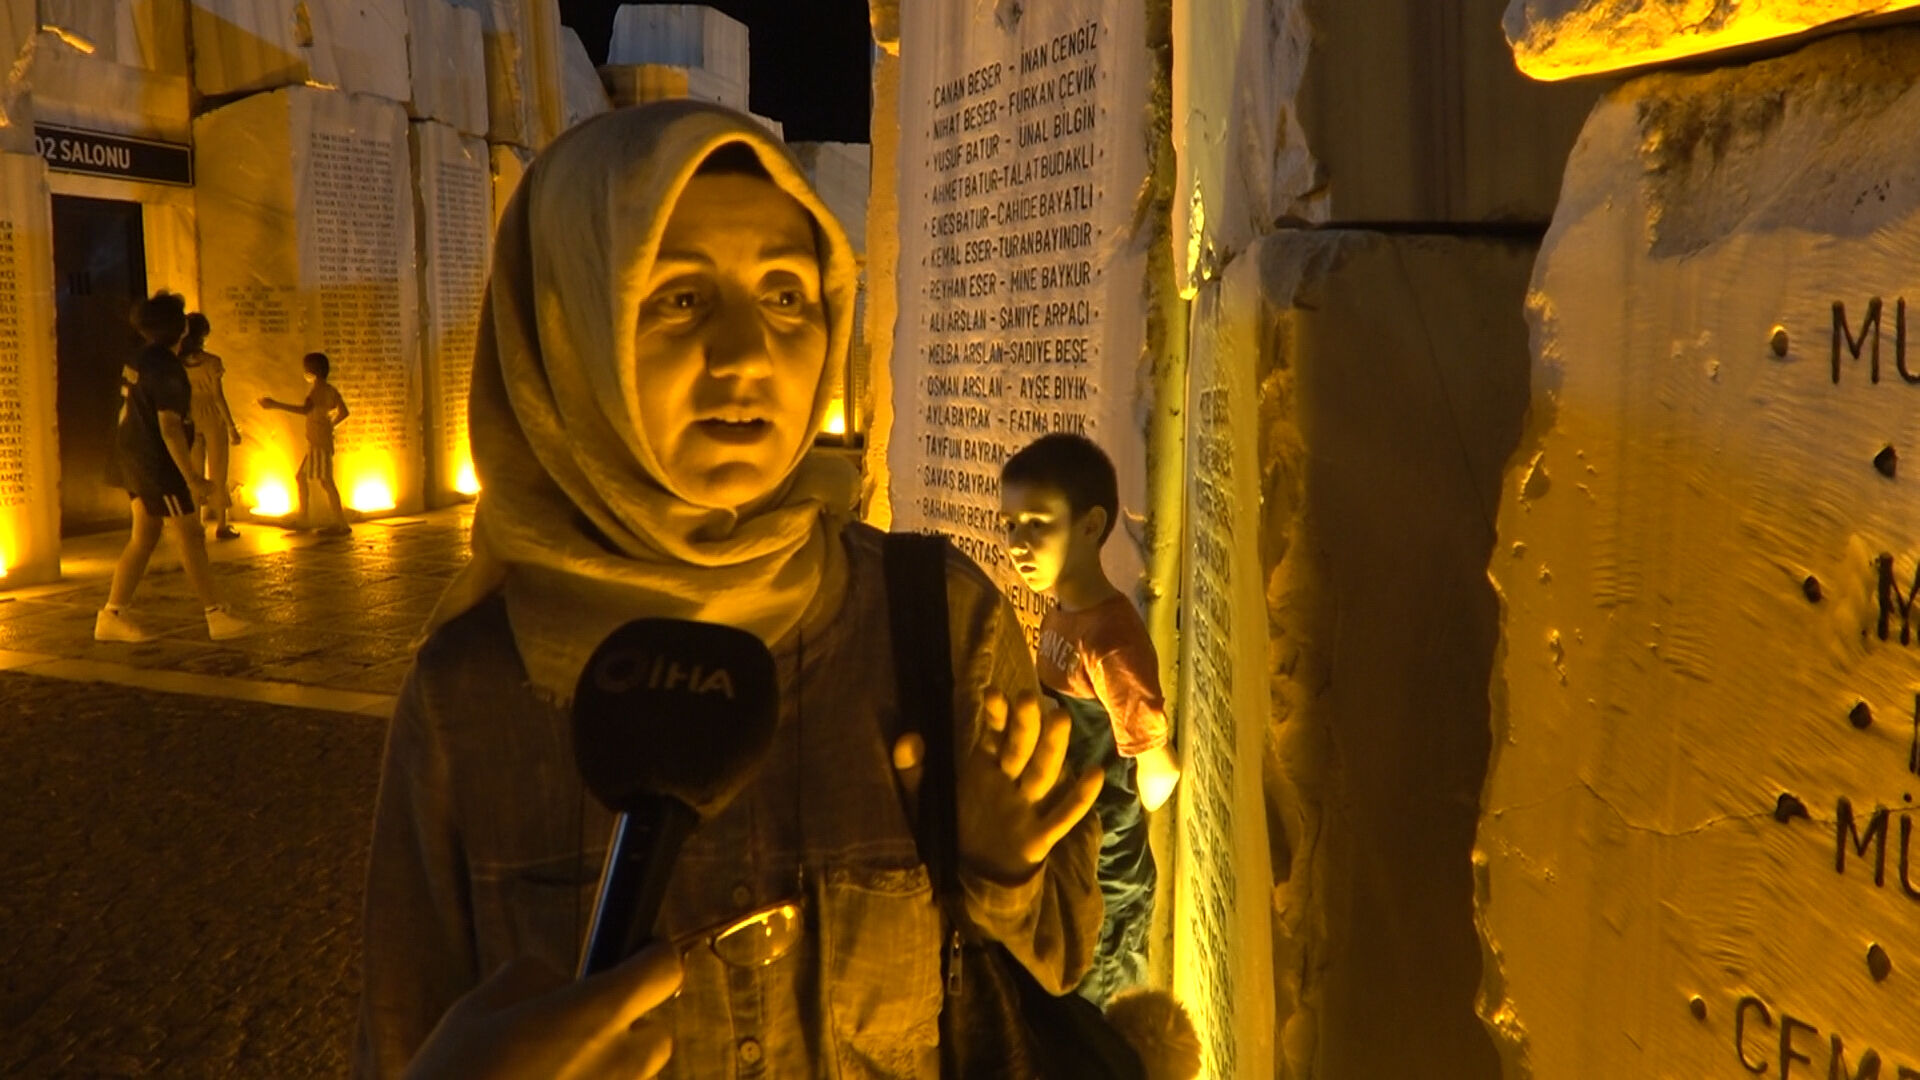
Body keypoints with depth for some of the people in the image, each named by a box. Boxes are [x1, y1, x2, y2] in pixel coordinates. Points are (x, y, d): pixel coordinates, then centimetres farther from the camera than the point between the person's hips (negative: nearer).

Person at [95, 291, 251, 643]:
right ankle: (218, 617, 1)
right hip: (158, 464, -9)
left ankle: (112, 616, 12)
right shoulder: (165, 369, -19)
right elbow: (170, 428, -24)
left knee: (143, 538, 12)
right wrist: (190, 477, -22)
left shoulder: (137, 363, 11)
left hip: (136, 459, 9)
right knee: (191, 538, -3)